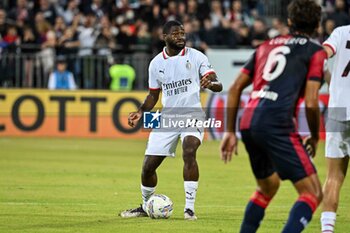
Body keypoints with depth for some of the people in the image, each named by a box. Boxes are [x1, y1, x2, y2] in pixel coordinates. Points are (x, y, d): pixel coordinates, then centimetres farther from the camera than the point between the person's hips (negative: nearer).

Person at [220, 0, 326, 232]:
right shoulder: (315, 52, 6)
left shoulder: (267, 45, 24)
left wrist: (230, 131, 24)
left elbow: (235, 88, 20)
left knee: (267, 187, 29)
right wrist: (314, 137, 13)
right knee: (313, 193, -5)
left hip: (248, 123, 7)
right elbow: (311, 103, -4)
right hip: (277, 126, -7)